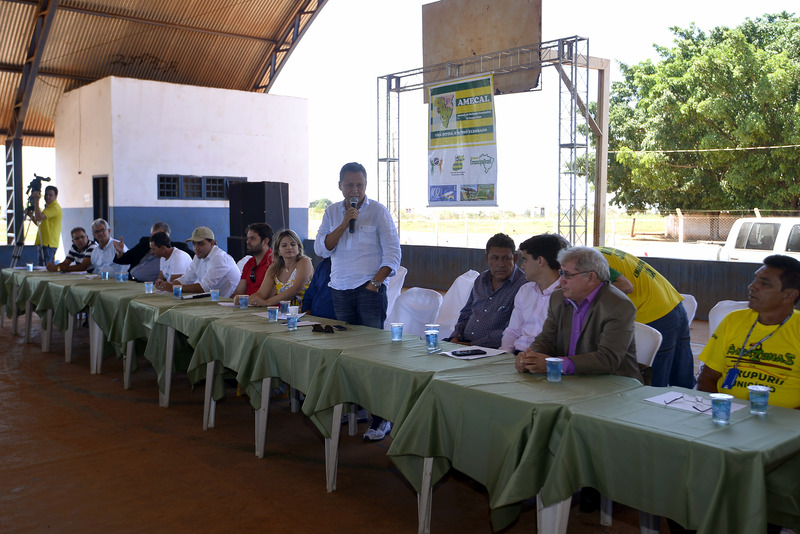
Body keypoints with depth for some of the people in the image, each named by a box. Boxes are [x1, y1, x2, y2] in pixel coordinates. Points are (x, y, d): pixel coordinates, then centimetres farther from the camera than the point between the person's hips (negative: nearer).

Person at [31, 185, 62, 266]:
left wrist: (36, 200, -22)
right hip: (44, 243, 11)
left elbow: (39, 217, -25)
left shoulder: (55, 207, -13)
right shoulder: (47, 206, 20)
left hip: (49, 244, -10)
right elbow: (39, 223, 27)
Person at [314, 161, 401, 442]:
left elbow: (392, 251, -3)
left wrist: (376, 281, -13)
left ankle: (381, 417, -3)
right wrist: (344, 223, -9)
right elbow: (321, 248, 1)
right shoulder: (332, 212, 11)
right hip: (340, 290, 4)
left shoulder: (378, 211, 0)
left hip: (369, 289, -4)